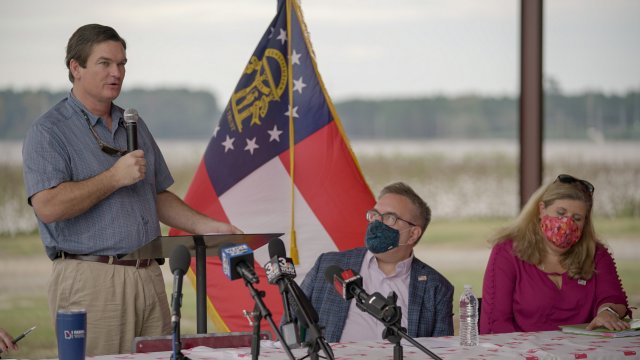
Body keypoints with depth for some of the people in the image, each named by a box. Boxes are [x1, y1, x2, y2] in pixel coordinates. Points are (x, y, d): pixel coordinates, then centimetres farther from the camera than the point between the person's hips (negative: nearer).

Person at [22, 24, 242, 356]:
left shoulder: (134, 126, 18)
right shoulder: (49, 132, -5)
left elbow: (158, 196, 24)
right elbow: (47, 206, -19)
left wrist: (208, 227, 10)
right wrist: (115, 178, -15)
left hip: (150, 278, 7)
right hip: (90, 279, -7)